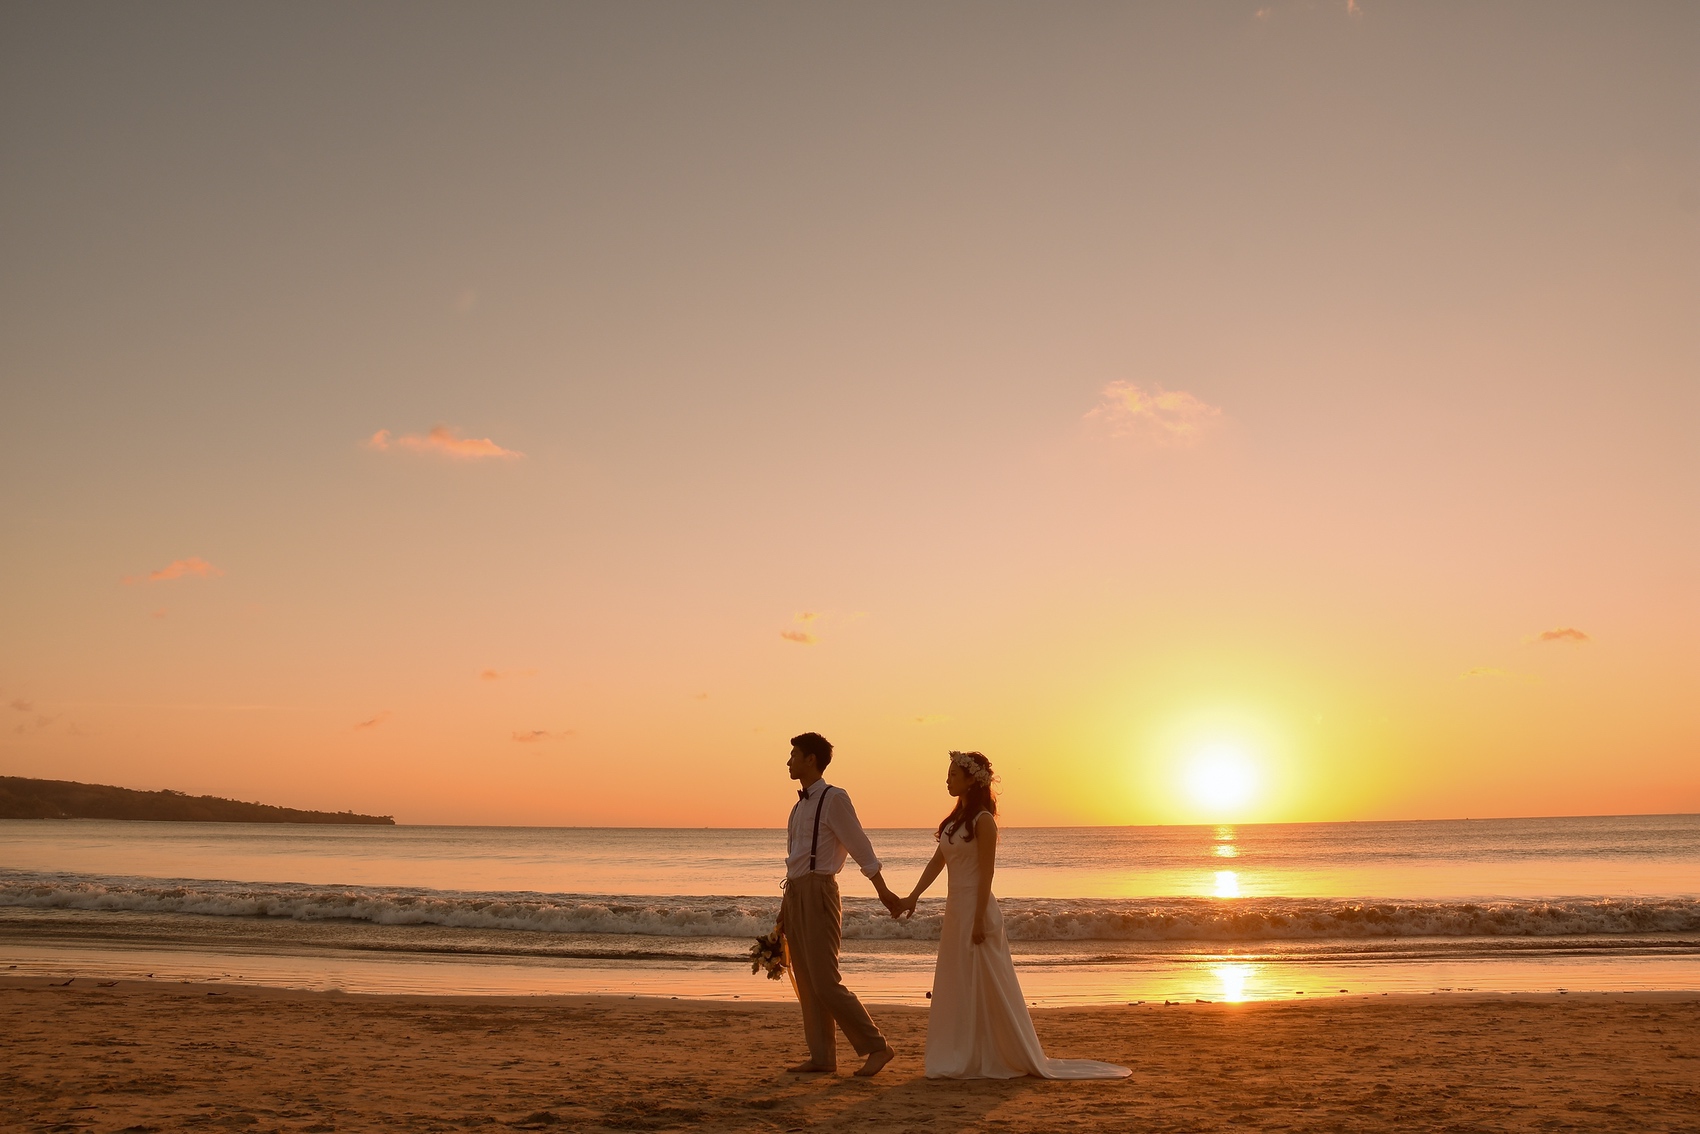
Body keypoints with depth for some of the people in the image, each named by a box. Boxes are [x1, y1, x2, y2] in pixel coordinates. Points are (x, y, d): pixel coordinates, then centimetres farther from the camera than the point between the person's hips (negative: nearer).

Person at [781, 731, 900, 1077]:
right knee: (806, 983, 9)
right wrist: (786, 907, 19)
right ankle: (821, 1056, 15)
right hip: (795, 893, 9)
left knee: (825, 983, -9)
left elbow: (860, 845, -8)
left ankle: (876, 1046, 0)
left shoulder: (833, 799, -9)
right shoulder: (800, 804, 16)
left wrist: (882, 889, -5)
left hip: (817, 893, -9)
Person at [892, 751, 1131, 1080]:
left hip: (975, 909, -9)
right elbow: (937, 862, 14)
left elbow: (986, 873, -16)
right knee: (957, 989, 11)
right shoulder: (955, 818, 12)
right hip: (955, 908, 9)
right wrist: (912, 897, 8)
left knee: (985, 989, -2)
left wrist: (979, 920, -19)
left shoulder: (982, 820, -13)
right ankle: (965, 1060, 19)